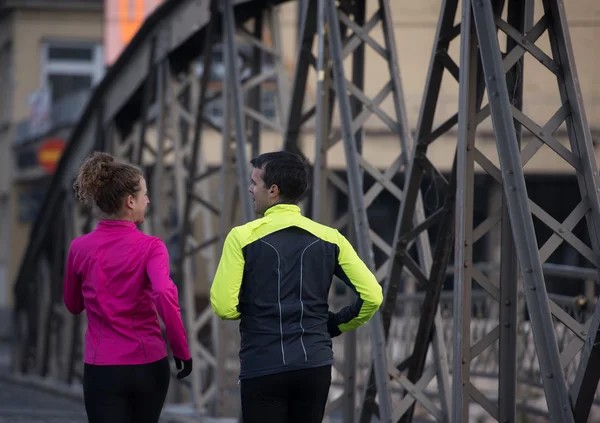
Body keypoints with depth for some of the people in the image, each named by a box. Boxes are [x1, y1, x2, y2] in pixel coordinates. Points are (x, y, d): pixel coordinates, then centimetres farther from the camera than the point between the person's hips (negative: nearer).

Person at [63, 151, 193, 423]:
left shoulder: (80, 248, 1)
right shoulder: (150, 247, -8)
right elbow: (164, 296, -24)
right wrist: (181, 349, -13)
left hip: (101, 369, 1)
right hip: (148, 366, -1)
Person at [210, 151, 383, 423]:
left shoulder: (244, 237, -6)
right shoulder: (328, 238, 5)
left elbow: (224, 307, -11)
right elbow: (372, 296, -1)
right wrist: (335, 325, 14)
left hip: (263, 368, -4)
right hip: (315, 365, 4)